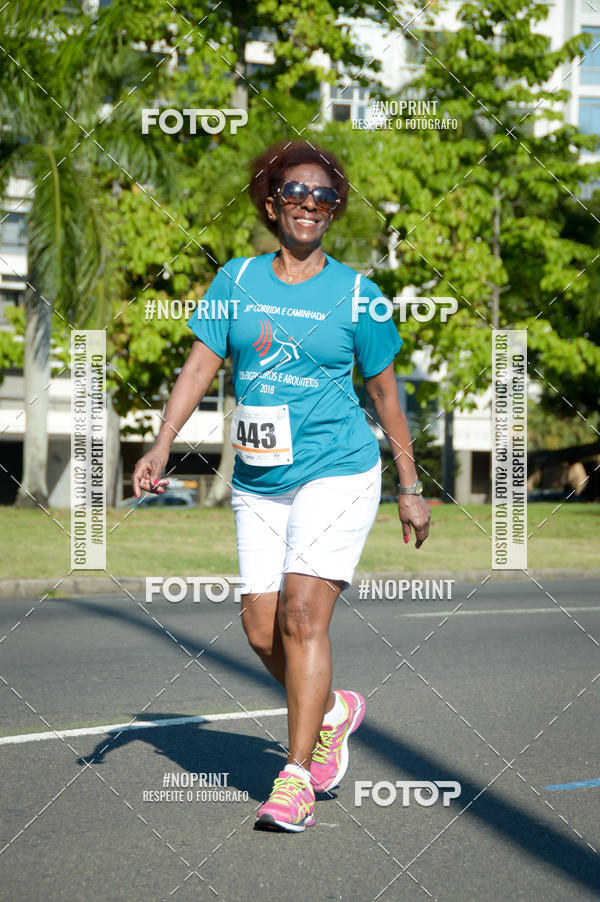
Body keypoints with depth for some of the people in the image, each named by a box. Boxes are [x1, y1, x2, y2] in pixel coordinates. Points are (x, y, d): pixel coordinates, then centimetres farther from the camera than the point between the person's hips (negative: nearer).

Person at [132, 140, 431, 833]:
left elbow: (384, 392, 8)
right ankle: (331, 712, 32)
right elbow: (201, 364, 4)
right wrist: (162, 444, -9)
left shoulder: (354, 293, 0)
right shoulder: (237, 279, 7)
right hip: (257, 481, 4)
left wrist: (410, 487, 11)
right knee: (261, 631, 3)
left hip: (337, 472, -4)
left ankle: (296, 780, -9)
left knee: (302, 617, -14)